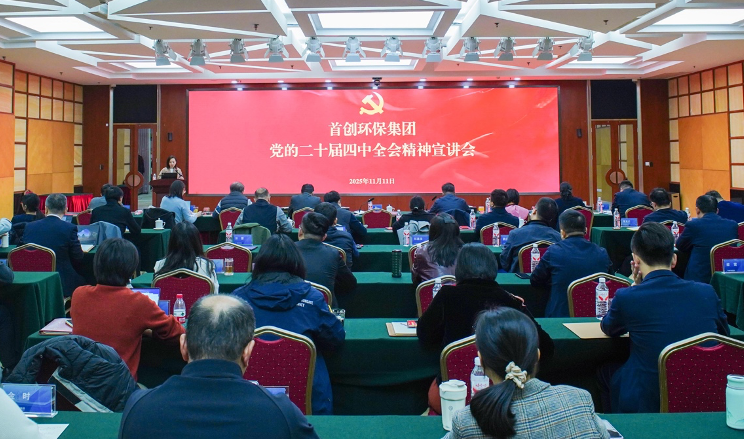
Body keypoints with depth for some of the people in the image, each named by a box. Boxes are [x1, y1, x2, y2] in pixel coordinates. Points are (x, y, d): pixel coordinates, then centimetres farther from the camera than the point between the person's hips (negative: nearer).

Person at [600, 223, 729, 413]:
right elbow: (724, 334, 16)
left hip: (648, 405, -4)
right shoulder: (707, 293, -4)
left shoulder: (626, 297, -14)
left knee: (606, 371, 23)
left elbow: (608, 329, 9)